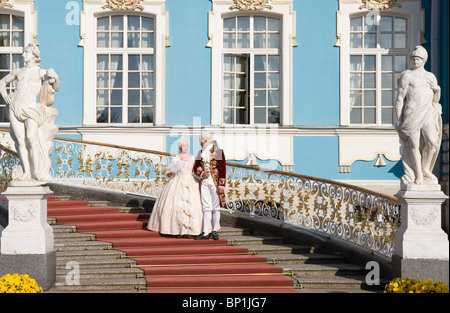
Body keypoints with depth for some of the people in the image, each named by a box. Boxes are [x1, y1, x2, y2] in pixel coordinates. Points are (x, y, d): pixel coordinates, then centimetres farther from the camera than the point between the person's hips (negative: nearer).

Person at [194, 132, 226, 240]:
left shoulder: (218, 152, -5)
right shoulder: (201, 153, 10)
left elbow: (223, 168, -7)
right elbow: (196, 167, 12)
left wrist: (221, 184, -11)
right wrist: (202, 173, -9)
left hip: (215, 183, -4)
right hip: (204, 182, 4)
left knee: (216, 207, 3)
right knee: (206, 207, 4)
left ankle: (215, 231, 12)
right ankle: (206, 232, 4)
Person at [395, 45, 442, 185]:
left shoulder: (431, 77, 17)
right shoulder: (407, 76, 3)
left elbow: (435, 100, 24)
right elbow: (400, 98, 0)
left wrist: (437, 89, 4)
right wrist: (399, 120, -5)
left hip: (427, 114, 4)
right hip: (411, 114, -3)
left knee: (432, 142, -11)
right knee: (414, 145, -5)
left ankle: (426, 169, 10)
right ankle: (418, 175, 6)